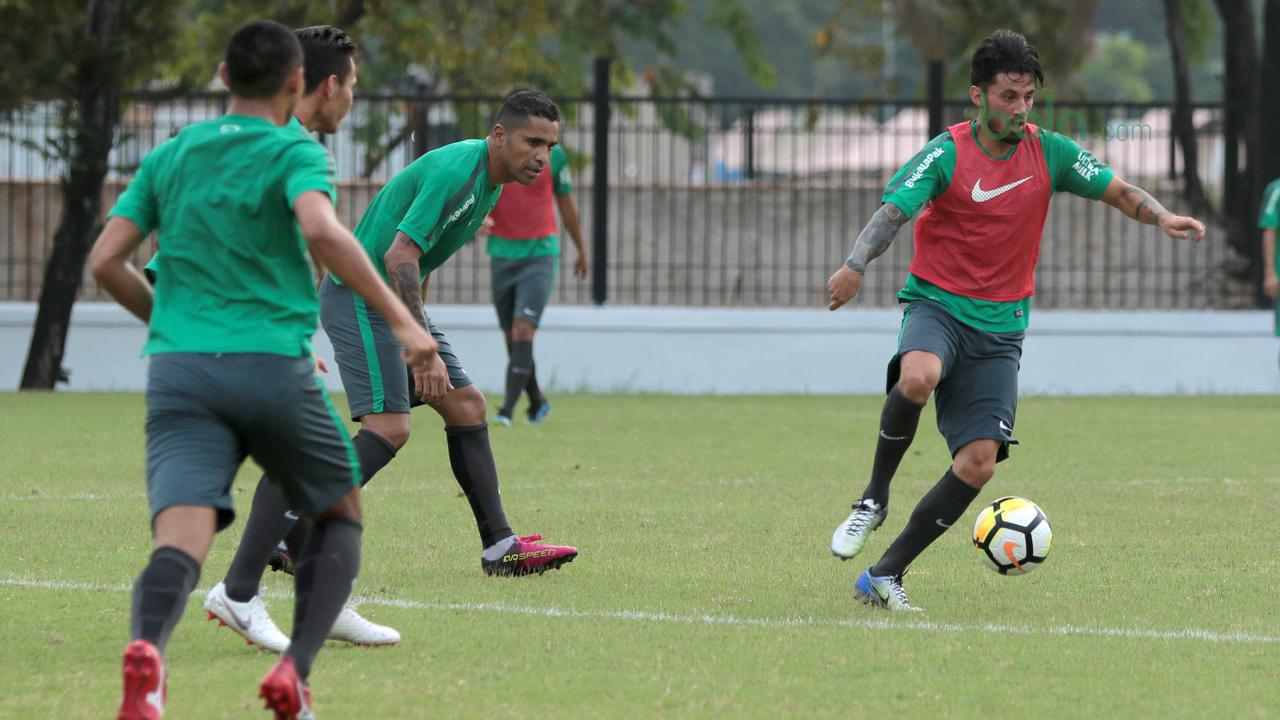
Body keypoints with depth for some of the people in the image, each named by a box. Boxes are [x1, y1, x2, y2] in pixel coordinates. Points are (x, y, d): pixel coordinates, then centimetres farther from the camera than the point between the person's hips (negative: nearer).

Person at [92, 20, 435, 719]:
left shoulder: (169, 157, 16)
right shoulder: (293, 153, 1)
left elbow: (104, 261, 11)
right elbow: (322, 230, -20)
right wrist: (400, 320, -16)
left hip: (178, 371, 3)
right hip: (273, 367, -3)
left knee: (180, 538, -13)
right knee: (341, 515, 20)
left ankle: (147, 648, -46)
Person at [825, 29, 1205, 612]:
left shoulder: (1049, 153, 3)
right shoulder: (948, 153, -7)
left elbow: (1117, 190, 9)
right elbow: (893, 210, -17)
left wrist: (1161, 217, -13)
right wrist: (855, 267, -36)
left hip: (1000, 324, 3)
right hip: (937, 302, -3)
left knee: (979, 461, -10)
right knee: (918, 377, -39)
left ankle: (884, 576, 0)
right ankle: (875, 498, -15)